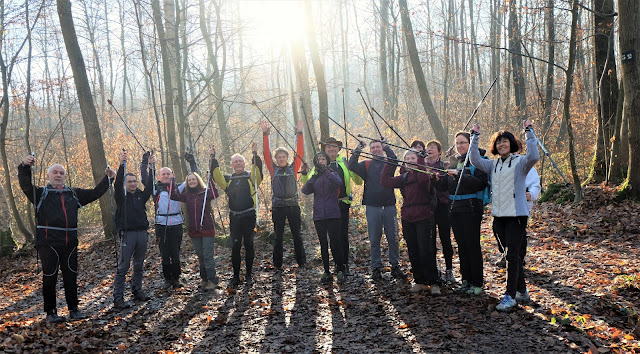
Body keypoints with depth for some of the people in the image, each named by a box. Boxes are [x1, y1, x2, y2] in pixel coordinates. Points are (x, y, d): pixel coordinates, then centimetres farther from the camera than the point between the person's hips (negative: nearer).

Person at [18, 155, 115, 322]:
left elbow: (95, 193, 21)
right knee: (50, 277, 0)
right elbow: (25, 185, -11)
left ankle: (74, 309, 17)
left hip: (70, 243, 4)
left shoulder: (74, 194, 18)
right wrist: (25, 166, -27)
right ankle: (50, 312, 9)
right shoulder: (41, 193, 6)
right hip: (48, 242, -4)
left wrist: (108, 178, 15)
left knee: (71, 277, 7)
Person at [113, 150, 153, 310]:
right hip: (127, 234, -5)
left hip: (142, 233, 5)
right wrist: (122, 165, -29)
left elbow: (150, 185, 1)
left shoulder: (141, 195, 12)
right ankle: (118, 298, -5)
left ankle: (137, 291, 27)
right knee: (123, 267, -6)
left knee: (139, 265, 14)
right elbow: (117, 184, -17)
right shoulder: (121, 196, 0)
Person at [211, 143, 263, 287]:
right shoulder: (228, 180, 13)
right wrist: (213, 159, -5)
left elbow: (258, 172, -14)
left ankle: (249, 275, 16)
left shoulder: (251, 177, 4)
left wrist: (255, 155, -24)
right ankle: (236, 276, 12)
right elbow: (216, 175, 3)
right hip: (234, 217, 2)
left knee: (248, 245, 5)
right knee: (235, 246, 4)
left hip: (249, 217, -2)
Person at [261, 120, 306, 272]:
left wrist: (299, 134, -4)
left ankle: (302, 262, 14)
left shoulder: (293, 168, 7)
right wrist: (265, 134, -6)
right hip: (278, 206, 0)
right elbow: (266, 154, 1)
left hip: (293, 205, 0)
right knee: (278, 236, 4)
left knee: (297, 235, 5)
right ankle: (277, 264, 11)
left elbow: (299, 153, 1)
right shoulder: (274, 170, 7)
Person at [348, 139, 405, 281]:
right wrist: (357, 151, -17)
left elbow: (395, 160, -13)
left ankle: (395, 266, 14)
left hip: (389, 206, 0)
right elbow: (352, 166, -6)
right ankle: (376, 268, 13)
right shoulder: (367, 165, 9)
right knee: (374, 239, 4)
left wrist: (386, 147, -4)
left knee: (392, 238, 4)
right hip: (372, 207, 0)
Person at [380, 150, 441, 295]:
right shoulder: (404, 177, 15)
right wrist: (390, 164, 2)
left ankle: (433, 283, 1)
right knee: (413, 252, 9)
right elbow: (385, 181, 5)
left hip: (424, 217, -6)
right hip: (407, 218, 6)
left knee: (426, 251, -8)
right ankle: (420, 282, 19)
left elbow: (424, 179, -26)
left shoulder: (424, 173, -2)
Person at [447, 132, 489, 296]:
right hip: (455, 209, 7)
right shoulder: (455, 161, 15)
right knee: (461, 245, 11)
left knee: (473, 245, -4)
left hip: (471, 209, -7)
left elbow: (481, 183, -19)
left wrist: (459, 175, -23)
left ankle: (477, 283, 5)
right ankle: (466, 280, 21)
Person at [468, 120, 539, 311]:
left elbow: (534, 157, -24)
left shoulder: (520, 162, -5)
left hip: (516, 215, -6)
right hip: (499, 215, 6)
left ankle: (510, 296, -4)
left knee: (512, 254, -8)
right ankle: (521, 291, 27)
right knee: (512, 254, 15)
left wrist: (529, 132, -20)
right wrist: (475, 137, 2)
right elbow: (475, 160, 4)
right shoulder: (493, 165, 13)